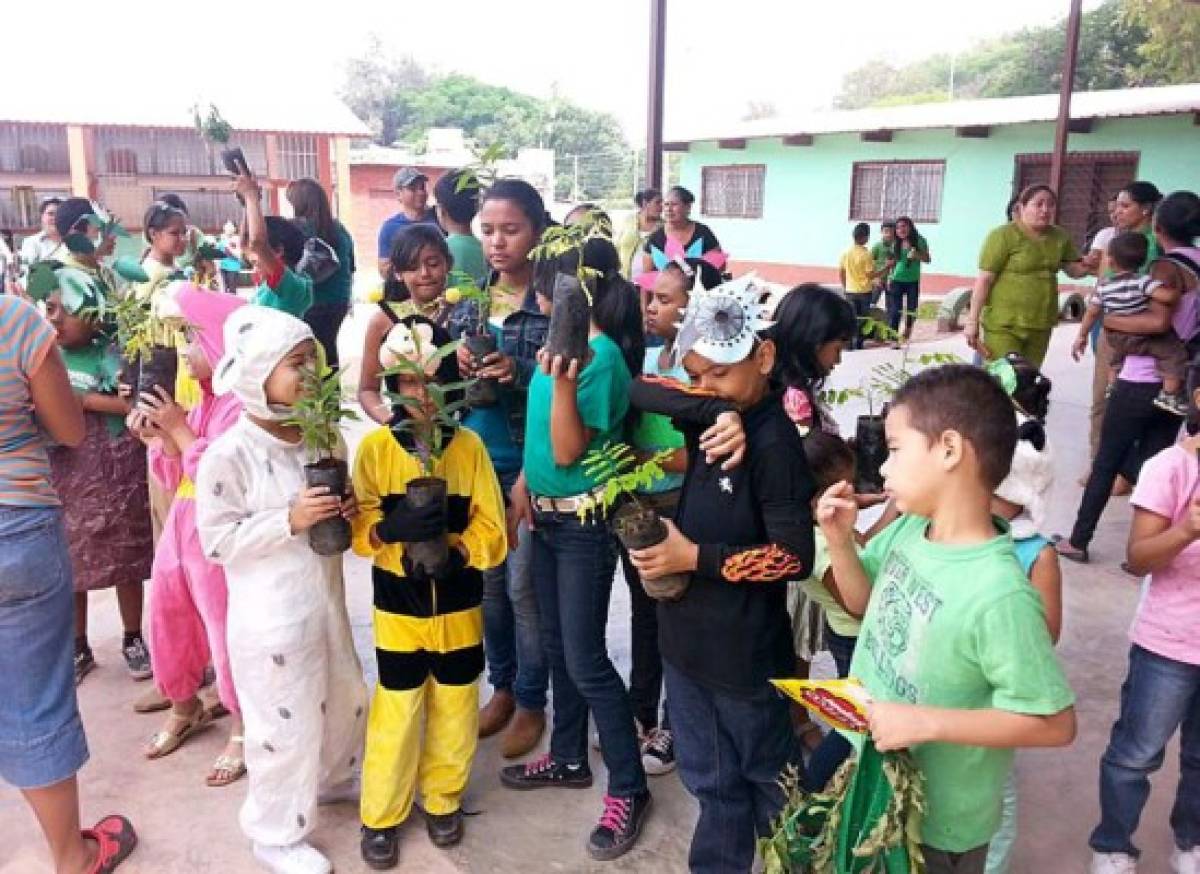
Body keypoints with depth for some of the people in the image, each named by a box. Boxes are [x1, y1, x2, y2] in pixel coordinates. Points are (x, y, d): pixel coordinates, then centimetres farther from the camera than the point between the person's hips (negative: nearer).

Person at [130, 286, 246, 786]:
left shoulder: (245, 405, -17)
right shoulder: (199, 402, 11)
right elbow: (174, 479, 14)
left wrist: (181, 432, -16)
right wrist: (159, 438, -4)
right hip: (180, 529, 9)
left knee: (228, 632, 3)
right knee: (169, 623, 20)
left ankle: (243, 727, 24)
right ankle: (184, 708, 44)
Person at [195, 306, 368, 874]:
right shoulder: (229, 453, -18)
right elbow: (218, 540, -16)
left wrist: (348, 511, -7)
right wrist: (289, 521, -25)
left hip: (325, 601, 7)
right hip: (270, 618, -7)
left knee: (345, 702, 22)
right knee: (285, 724, 5)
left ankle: (331, 781, 50)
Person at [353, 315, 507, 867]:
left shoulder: (469, 446, -5)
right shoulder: (376, 446, -6)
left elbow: (492, 532, -6)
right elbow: (359, 528, -9)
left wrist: (452, 551, -23)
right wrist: (396, 528, -29)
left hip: (458, 605, 1)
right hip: (398, 605, -1)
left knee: (455, 708, 13)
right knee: (395, 713, 6)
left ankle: (443, 800, 36)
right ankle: (381, 815, 27)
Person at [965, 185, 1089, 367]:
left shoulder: (1060, 237, 9)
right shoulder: (1003, 235, -8)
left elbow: (1074, 270, 17)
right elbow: (984, 279, -11)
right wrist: (972, 320, -14)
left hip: (1041, 324, 6)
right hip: (1004, 324, -6)